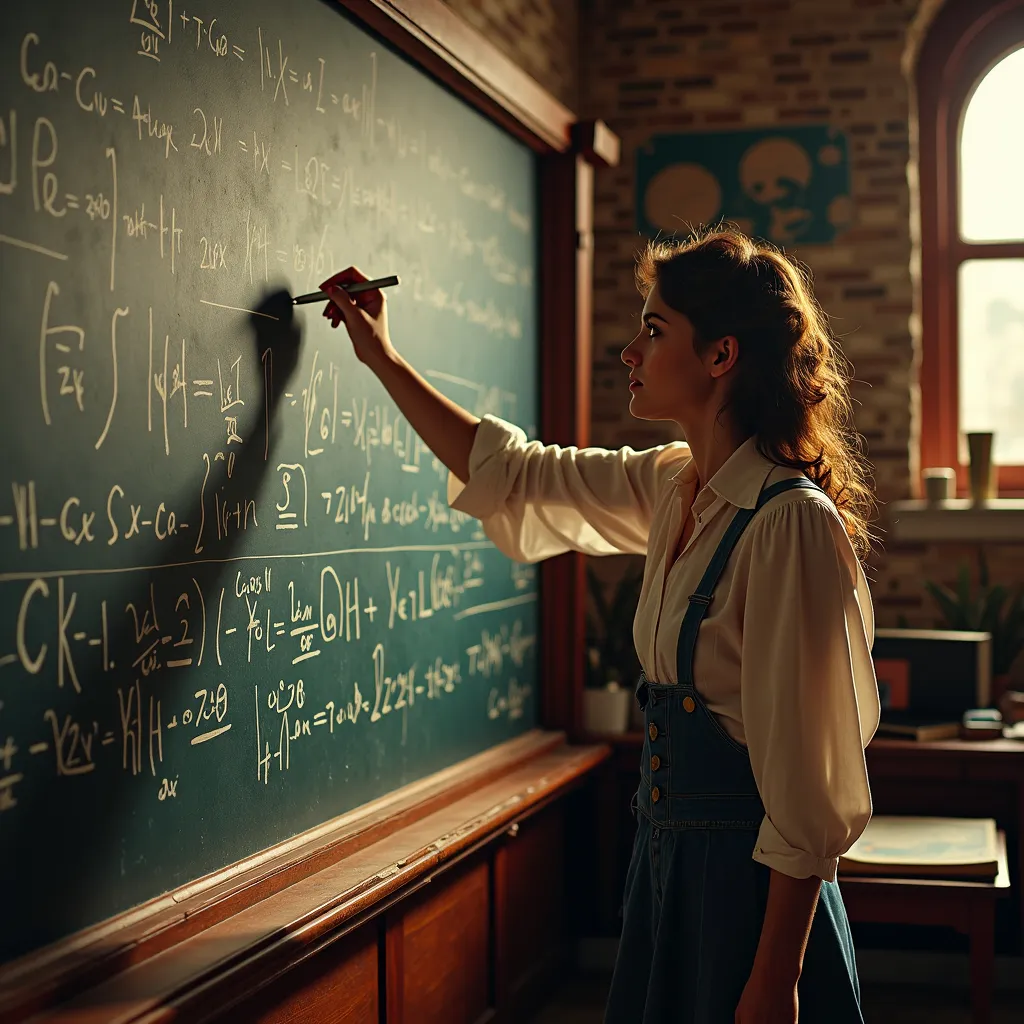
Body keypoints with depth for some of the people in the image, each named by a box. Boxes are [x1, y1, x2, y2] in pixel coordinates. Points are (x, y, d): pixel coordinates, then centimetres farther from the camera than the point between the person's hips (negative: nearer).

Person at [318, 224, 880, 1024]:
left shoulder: (794, 522, -21)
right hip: (668, 864, 8)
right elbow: (511, 475, 18)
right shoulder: (672, 488, 4)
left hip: (750, 883, -8)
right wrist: (382, 357, 21)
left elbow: (811, 784, -21)